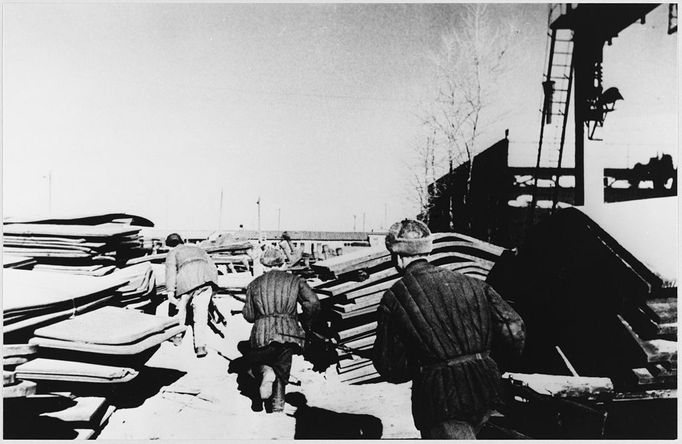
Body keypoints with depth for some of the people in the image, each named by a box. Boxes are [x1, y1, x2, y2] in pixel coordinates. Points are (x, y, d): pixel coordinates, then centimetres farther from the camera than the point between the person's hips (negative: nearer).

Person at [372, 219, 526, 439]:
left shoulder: (394, 299, -6)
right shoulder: (470, 284, 3)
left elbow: (390, 367, -3)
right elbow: (514, 330, 0)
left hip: (440, 399, -5)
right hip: (484, 390, 6)